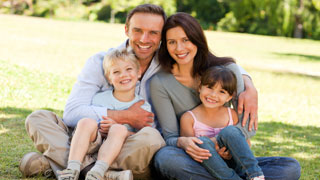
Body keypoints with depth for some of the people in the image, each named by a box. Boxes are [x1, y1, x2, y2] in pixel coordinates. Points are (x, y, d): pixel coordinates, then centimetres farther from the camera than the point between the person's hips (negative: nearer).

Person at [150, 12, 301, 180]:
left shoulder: (227, 70, -1)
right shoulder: (160, 83, -4)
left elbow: (248, 123, -4)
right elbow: (169, 137, -5)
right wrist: (182, 142, -31)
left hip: (228, 157, 2)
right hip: (192, 161, -2)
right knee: (164, 156, -39)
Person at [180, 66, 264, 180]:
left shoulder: (232, 115, 7)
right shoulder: (188, 118, 1)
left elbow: (246, 143, 10)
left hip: (231, 162, 1)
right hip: (208, 164, -1)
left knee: (230, 131, -24)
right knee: (202, 142, -30)